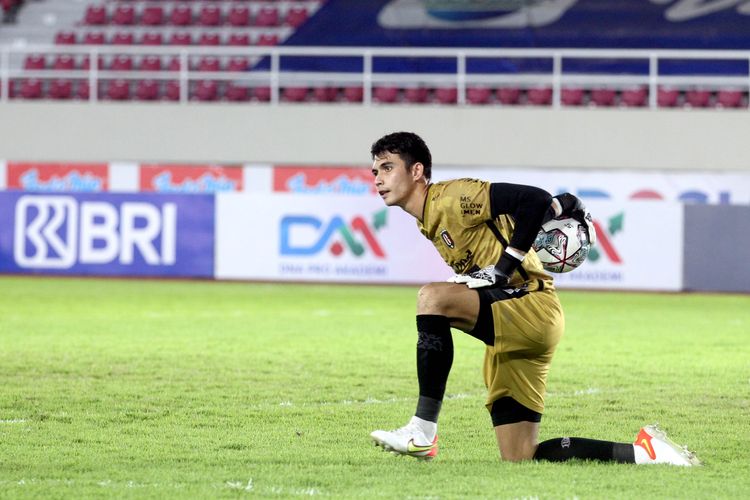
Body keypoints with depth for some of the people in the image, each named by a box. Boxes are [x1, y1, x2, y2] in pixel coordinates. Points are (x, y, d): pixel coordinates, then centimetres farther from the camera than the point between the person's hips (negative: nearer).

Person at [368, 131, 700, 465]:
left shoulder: (450, 197, -10)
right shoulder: (427, 223, 16)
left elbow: (536, 199, -20)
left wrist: (502, 268, -18)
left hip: (533, 307, -10)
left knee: (433, 298, -30)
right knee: (519, 459, 4)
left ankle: (422, 433, -29)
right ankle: (642, 452, 12)